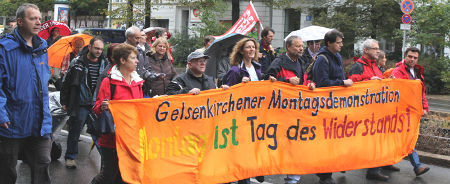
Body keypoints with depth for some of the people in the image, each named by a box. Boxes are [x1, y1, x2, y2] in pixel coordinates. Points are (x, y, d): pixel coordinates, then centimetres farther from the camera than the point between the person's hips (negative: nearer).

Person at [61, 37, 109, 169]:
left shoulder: (105, 63, 3)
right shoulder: (78, 63, -5)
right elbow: (66, 83, 2)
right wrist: (64, 102, 2)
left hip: (98, 103, 2)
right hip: (80, 104, -2)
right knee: (75, 130, 2)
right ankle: (70, 157, 13)